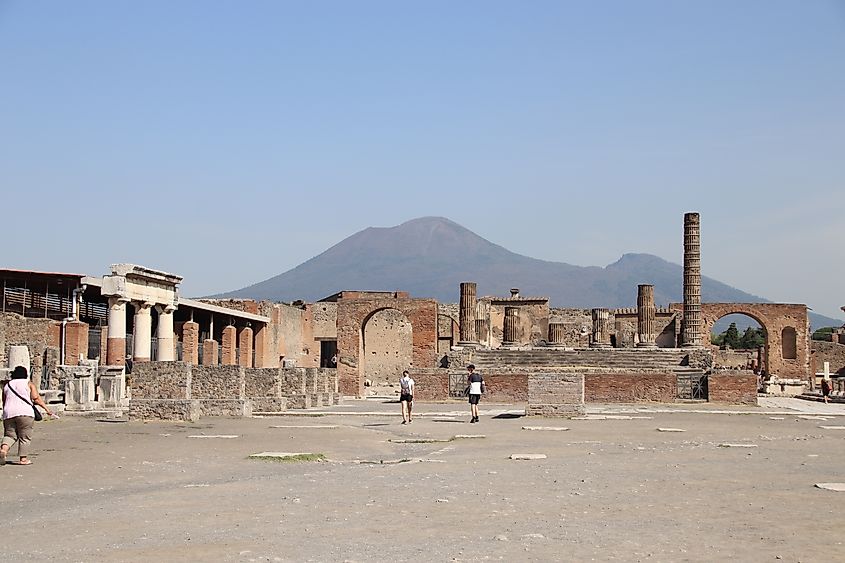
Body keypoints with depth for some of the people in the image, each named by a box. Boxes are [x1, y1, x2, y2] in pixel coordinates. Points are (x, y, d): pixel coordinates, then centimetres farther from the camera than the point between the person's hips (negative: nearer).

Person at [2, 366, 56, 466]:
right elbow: (36, 398, -4)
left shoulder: (7, 386, 18)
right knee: (24, 437, 2)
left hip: (8, 413, 4)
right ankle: (23, 458, 0)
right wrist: (47, 409, -5)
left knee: (9, 435, 11)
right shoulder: (28, 384, 7)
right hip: (24, 413, -4)